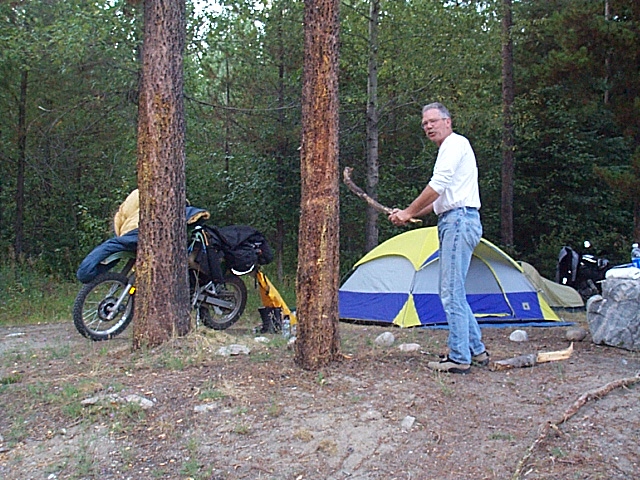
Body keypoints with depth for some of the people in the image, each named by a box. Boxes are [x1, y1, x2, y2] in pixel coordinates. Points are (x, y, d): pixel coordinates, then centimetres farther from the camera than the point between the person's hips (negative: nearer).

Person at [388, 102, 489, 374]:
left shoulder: (455, 144, -6)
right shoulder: (448, 149, 25)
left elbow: (437, 186, -15)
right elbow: (441, 198, 27)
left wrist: (408, 213, -8)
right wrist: (411, 215, 18)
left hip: (459, 220, -11)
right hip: (454, 222, 11)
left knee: (452, 293, -10)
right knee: (453, 291, 13)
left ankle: (459, 358, -5)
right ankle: (476, 350, 19)